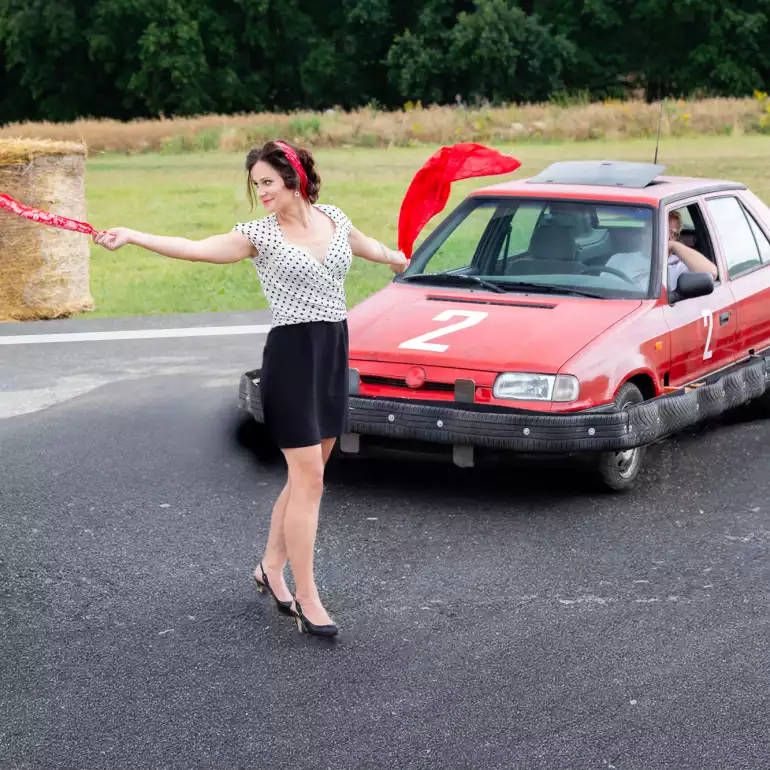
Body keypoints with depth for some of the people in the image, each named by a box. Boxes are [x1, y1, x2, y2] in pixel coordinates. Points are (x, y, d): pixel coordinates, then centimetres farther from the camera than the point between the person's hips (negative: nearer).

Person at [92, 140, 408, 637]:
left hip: (335, 352, 6)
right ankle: (306, 598, -3)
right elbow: (197, 249, -19)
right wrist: (131, 237, -32)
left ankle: (272, 568, 28)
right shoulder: (259, 234, -6)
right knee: (309, 479, -8)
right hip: (291, 353, -5)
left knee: (307, 475, 11)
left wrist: (400, 259, 50)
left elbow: (368, 246, 31)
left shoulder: (334, 220, 9)